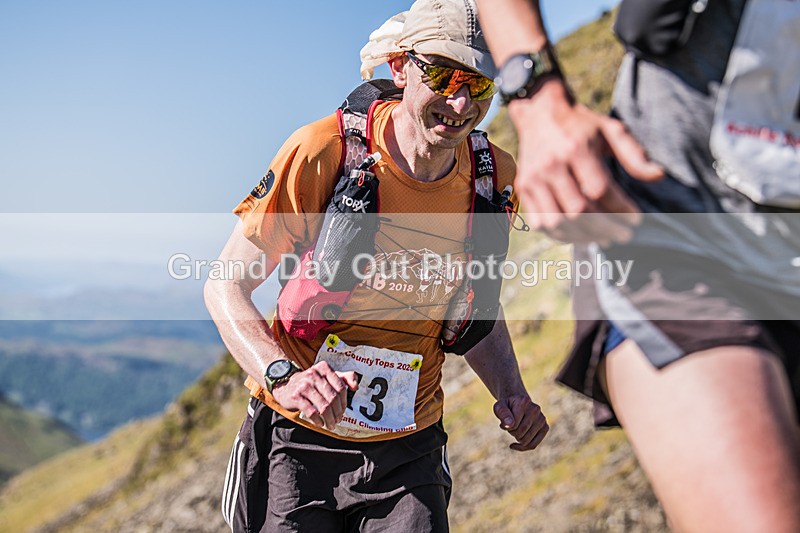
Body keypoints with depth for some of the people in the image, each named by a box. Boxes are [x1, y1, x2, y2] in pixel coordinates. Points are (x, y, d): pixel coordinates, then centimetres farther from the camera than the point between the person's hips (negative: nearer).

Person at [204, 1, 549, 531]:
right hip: (299, 440, -2)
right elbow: (227, 287, -13)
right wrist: (282, 375, -31)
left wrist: (511, 393, -5)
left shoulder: (494, 178, -4)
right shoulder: (324, 151, -17)